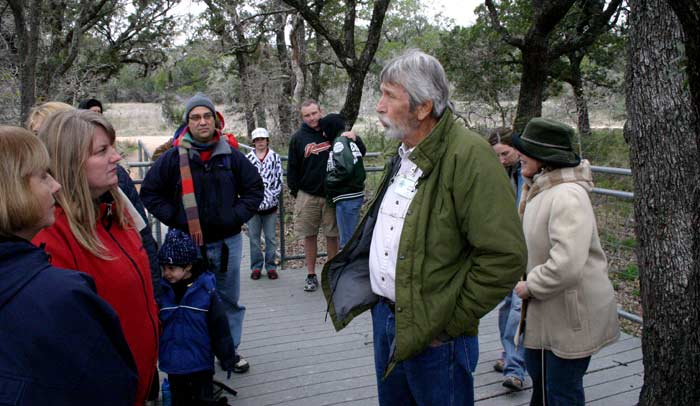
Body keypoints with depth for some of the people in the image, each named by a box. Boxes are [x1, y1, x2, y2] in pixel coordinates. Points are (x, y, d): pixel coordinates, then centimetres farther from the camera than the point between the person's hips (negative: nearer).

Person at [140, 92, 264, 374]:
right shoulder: (173, 158, -4)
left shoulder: (231, 156, 1)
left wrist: (236, 216, -3)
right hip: (188, 243, -2)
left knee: (229, 300, 13)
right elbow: (149, 192, 3)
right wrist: (175, 219, -7)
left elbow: (255, 189, 10)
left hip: (227, 241, 2)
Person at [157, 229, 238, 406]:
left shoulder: (205, 290, -14)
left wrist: (227, 357, -4)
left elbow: (220, 327, -9)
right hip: (173, 364, 3)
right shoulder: (162, 290, -7)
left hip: (201, 363, -3)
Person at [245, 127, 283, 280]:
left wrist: (272, 198, -8)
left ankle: (270, 266, 16)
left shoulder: (275, 157, 3)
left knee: (271, 238, 6)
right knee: (253, 238, 6)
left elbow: (278, 180, 1)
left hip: (270, 204, 0)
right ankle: (256, 267, 16)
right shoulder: (247, 159, 3)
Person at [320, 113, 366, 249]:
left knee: (347, 242, -3)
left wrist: (328, 180, -7)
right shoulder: (351, 140, 14)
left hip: (346, 198, -9)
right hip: (356, 194, 9)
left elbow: (345, 168, -21)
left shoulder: (340, 141, -11)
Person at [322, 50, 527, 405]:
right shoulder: (403, 154, 9)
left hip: (432, 334, -8)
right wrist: (382, 306, 14)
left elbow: (505, 256, -24)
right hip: (385, 316, 8)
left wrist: (452, 322, -17)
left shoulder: (468, 156, -20)